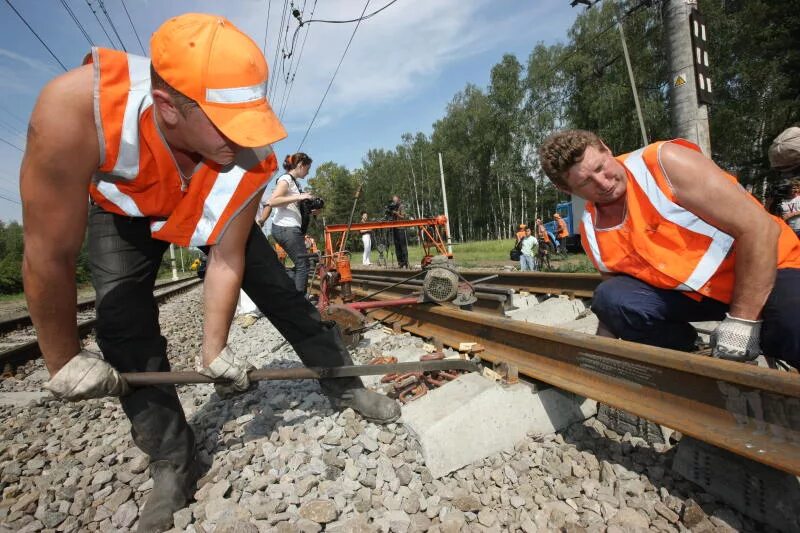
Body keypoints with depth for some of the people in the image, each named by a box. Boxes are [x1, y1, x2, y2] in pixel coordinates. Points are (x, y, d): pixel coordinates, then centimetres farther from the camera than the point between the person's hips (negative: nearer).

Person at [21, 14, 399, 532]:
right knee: (125, 328, -11)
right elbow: (51, 256, -32)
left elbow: (227, 258, -24)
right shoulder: (76, 107, -42)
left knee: (280, 292, -7)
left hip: (214, 213, 1)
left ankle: (345, 386, 11)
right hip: (123, 210, 0)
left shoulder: (251, 160, -35)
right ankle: (174, 465, 7)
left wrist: (214, 351, -20)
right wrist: (65, 362, -21)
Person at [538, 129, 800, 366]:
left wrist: (742, 319, -21)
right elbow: (616, 309, 5)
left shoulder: (665, 163, -20)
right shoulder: (590, 232, -5)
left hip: (768, 274, -4)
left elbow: (760, 228, -20)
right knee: (611, 297, -22)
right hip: (689, 292, 5)